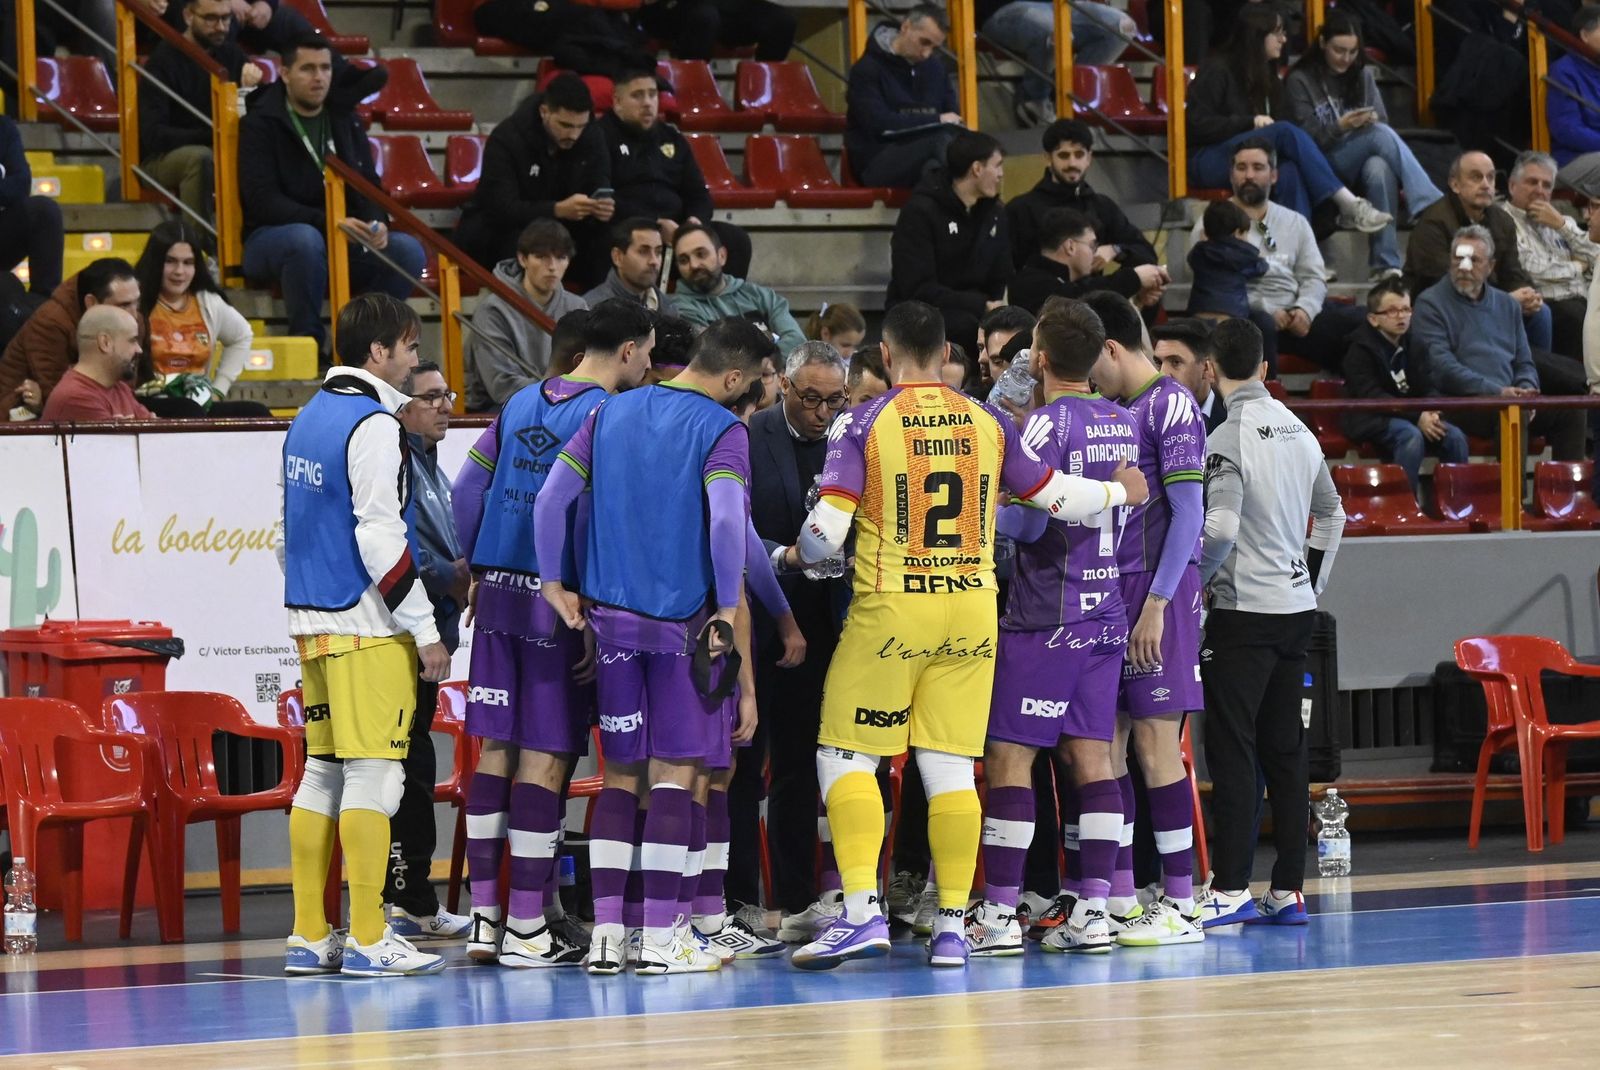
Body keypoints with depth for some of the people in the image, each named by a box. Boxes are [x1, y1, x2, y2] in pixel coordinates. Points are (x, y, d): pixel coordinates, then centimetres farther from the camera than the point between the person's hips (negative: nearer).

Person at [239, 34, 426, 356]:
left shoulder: (345, 121, 14)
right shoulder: (259, 124, -5)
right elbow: (262, 201, -16)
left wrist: (376, 223, -11)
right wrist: (328, 222, -28)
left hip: (342, 243, 5)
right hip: (270, 240, -5)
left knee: (407, 250, -20)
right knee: (306, 239, -40)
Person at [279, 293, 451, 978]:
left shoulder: (308, 420, 15)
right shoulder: (372, 426, -13)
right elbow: (379, 537, -18)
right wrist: (425, 631, -15)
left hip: (312, 623, 9)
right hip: (367, 626, -9)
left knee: (323, 772, 12)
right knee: (373, 776, -7)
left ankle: (309, 936, 12)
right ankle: (367, 941, -8)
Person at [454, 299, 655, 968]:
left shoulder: (522, 403, 12)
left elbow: (468, 491, 13)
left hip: (499, 593, 7)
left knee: (496, 749, 10)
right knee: (546, 756, -2)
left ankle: (484, 916, 11)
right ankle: (526, 928, -1)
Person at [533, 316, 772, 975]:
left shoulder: (612, 413, 9)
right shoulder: (722, 429, -8)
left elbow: (550, 498, 4)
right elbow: (726, 519, -22)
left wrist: (553, 584, 11)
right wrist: (727, 606, -13)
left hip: (610, 616, 5)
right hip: (683, 620, -5)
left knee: (620, 774, 11)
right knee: (674, 773, 0)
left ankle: (605, 933, 7)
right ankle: (660, 939, -2)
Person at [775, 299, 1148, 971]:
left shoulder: (862, 425, -6)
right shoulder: (988, 424, 6)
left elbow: (827, 531, -13)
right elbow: (1056, 498, 13)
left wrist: (796, 557, 10)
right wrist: (1122, 492, 33)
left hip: (889, 611, -4)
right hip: (971, 610, 4)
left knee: (846, 758, 3)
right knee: (951, 768, 7)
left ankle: (861, 911, -10)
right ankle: (952, 926, 6)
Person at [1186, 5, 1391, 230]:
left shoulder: (1269, 77, 19)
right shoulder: (1217, 70, -3)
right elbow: (1198, 123, -10)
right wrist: (1250, 122, -17)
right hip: (1208, 161, -6)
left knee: (1290, 171, -34)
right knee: (1287, 132, -31)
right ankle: (1348, 205, -38)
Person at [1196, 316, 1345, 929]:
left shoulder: (1227, 440, -14)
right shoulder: (1299, 431, 9)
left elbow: (1221, 529, -22)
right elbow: (1331, 515, 18)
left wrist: (1193, 579, -6)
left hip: (1243, 609, -7)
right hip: (1296, 607, 7)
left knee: (1233, 751, -4)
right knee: (1285, 750, 10)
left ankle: (1230, 889, -6)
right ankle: (1288, 889, 10)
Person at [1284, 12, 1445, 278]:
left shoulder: (1363, 75, 16)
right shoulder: (1300, 81, 3)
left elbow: (1384, 124, 11)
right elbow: (1307, 138, -4)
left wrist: (1372, 121, -12)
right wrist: (1340, 127, -21)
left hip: (1366, 159, 3)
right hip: (1326, 168, -3)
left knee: (1379, 169, -37)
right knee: (1380, 135, -32)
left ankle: (1385, 264, -42)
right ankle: (1432, 206, -41)